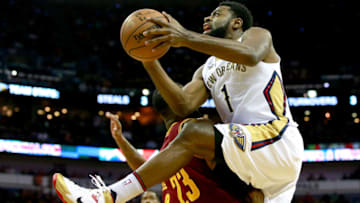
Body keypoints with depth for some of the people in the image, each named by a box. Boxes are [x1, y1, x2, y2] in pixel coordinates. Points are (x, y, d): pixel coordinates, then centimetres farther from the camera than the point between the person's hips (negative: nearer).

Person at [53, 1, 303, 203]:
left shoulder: (257, 35, 9)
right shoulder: (206, 70, 25)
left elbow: (250, 55, -20)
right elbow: (183, 105, 3)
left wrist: (186, 37, -28)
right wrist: (149, 60, -5)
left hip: (277, 139, -8)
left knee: (193, 134, -22)